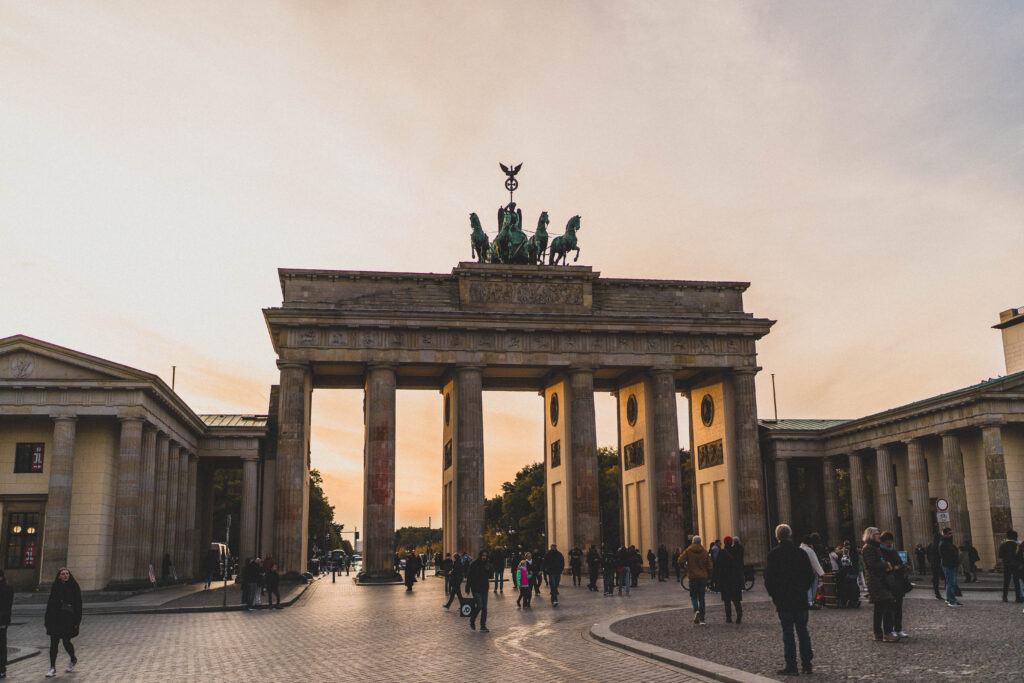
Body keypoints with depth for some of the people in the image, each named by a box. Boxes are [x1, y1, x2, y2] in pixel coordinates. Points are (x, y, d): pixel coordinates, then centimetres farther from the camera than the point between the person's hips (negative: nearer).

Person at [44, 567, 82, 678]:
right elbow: (50, 603, 8)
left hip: (68, 619, -3)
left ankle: (73, 660, 29)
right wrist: (47, 619, 3)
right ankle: (53, 669, 5)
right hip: (55, 618, 3)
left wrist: (77, 621, -7)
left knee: (66, 641, 0)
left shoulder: (74, 587, -2)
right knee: (54, 643, -1)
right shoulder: (55, 587, 5)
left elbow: (78, 605, -2)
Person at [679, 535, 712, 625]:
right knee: (701, 597, 7)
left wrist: (685, 569, 8)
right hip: (703, 577, 2)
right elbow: (709, 565, 3)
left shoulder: (688, 551, -2)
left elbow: (681, 561, -11)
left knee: (693, 596, 11)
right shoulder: (704, 552, 5)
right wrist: (708, 577, 11)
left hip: (693, 577, -2)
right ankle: (702, 619, 4)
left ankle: (696, 610, -17)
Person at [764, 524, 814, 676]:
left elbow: (768, 578, -7)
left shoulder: (773, 554, -7)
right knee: (803, 631, 10)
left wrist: (773, 594, 6)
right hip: (800, 600, 3)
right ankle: (807, 665, 13)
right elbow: (810, 576, 7)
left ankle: (791, 666, -1)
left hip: (783, 600, -3)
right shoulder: (800, 553, 1)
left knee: (787, 631, 0)